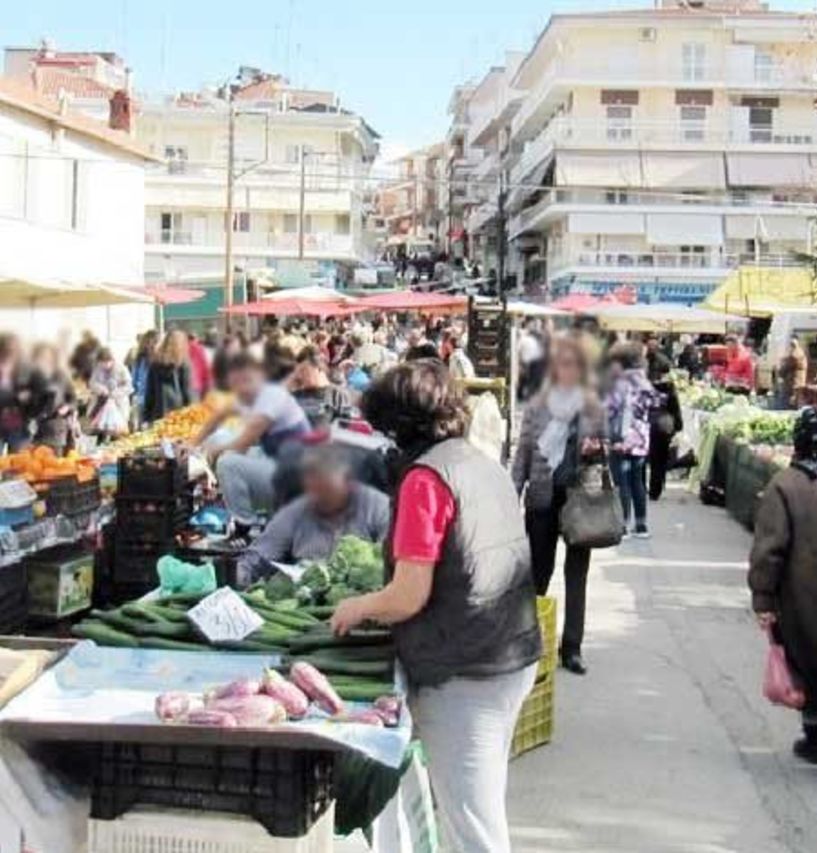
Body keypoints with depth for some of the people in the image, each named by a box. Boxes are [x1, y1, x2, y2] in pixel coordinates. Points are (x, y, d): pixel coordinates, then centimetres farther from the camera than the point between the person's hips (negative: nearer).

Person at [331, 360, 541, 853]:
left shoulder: (426, 477, -16)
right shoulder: (488, 466, 9)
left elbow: (410, 596, -19)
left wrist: (356, 608, 0)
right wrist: (378, 608, 19)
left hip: (462, 676, -9)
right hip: (516, 660, 9)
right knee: (485, 807, 23)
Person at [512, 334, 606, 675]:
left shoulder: (594, 408, 3)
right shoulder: (537, 406, 1)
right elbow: (523, 453, 3)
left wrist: (595, 450, -11)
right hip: (543, 497, 0)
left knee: (576, 574, 6)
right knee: (539, 570, 10)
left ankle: (572, 647, 13)